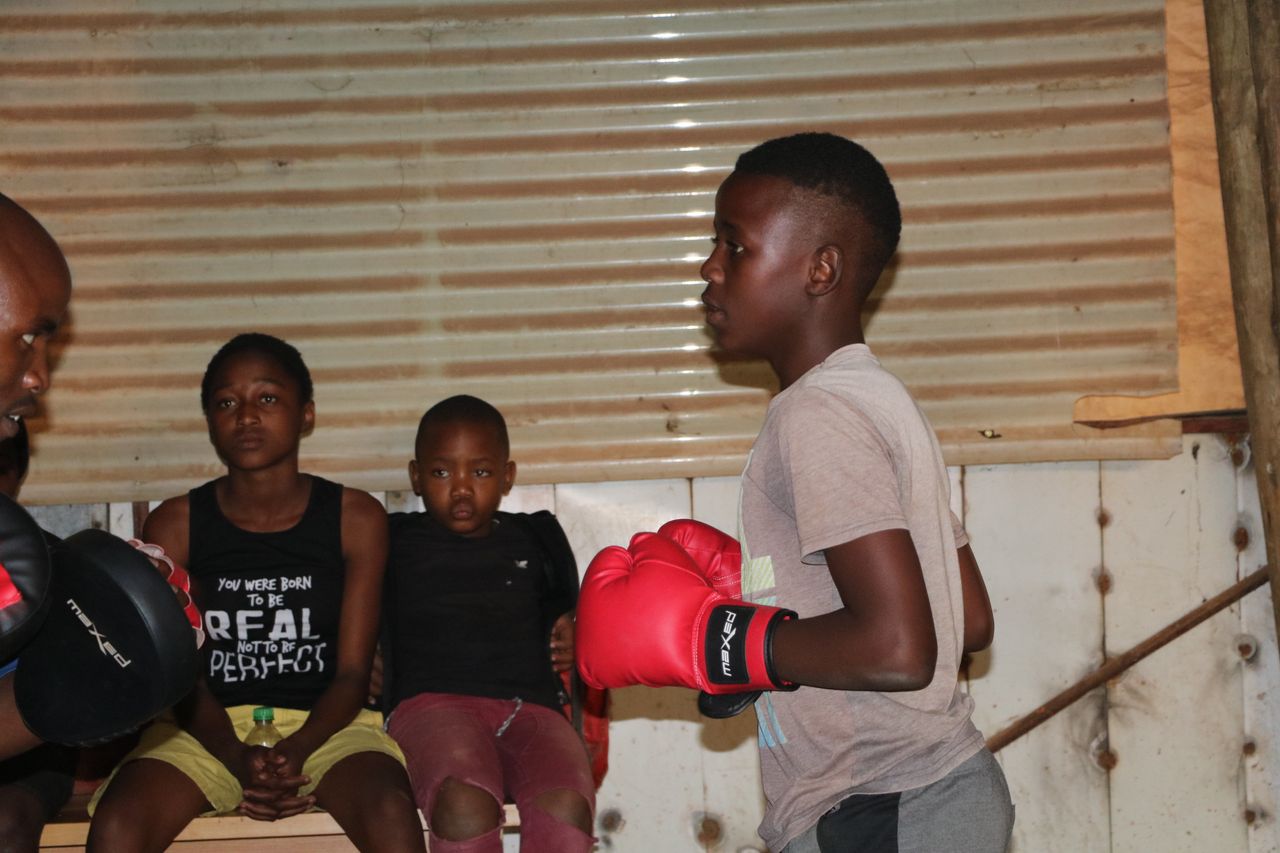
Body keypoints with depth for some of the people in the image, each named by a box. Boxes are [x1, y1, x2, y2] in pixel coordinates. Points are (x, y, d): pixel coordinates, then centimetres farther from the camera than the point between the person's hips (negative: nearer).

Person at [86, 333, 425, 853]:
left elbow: (352, 672, -1)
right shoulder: (175, 526, 4)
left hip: (325, 724, 0)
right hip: (209, 728, 1)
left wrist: (294, 752, -21)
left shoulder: (355, 518, 2)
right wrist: (240, 761, -21)